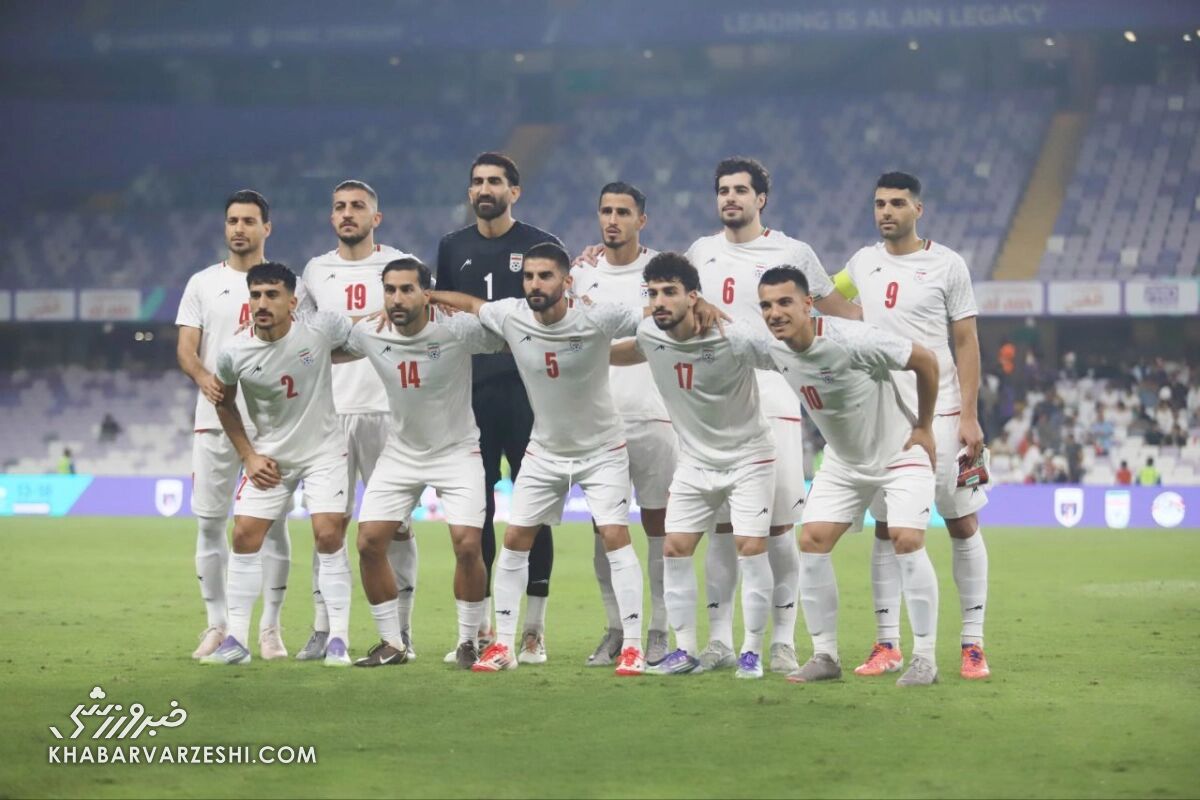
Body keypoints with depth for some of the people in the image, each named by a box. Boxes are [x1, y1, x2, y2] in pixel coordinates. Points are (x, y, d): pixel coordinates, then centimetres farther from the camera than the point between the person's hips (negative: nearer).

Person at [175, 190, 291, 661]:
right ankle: (217, 625, 10)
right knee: (210, 521, 1)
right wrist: (203, 377, -18)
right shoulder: (203, 283, 10)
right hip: (214, 420, 1)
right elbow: (185, 348, 3)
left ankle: (270, 627, 6)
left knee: (273, 523, -2)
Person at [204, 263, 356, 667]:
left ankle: (338, 638, -2)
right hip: (269, 455, 2)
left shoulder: (320, 328, -19)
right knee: (245, 536, -3)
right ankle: (236, 639, 5)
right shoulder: (233, 354, -14)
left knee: (329, 536, -10)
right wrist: (249, 457, 1)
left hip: (323, 450, -2)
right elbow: (225, 404, 5)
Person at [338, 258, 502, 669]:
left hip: (457, 451, -4)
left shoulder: (456, 331, -21)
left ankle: (468, 641, 6)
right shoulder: (368, 336, -10)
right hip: (400, 454, 4)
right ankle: (392, 643, 10)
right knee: (369, 543, -5)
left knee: (467, 545, -15)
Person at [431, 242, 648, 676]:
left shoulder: (597, 319, -24)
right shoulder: (510, 316, -15)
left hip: (602, 449, -4)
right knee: (514, 540, 3)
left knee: (615, 537, -13)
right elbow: (470, 302, 5)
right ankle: (503, 645, 12)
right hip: (545, 450, 4)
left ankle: (632, 646, -6)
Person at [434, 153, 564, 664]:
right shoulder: (453, 249, 12)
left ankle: (534, 631, 3)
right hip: (470, 394, 3)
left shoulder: (541, 247, 2)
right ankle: (479, 628, 12)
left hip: (527, 393, -3)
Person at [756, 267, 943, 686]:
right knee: (812, 542, -4)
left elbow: (925, 360, -20)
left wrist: (923, 427, -11)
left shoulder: (851, 340, -30)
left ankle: (925, 658, -8)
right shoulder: (774, 351, -13)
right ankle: (825, 655, 4)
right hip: (843, 462, 6)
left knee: (906, 542, -18)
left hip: (901, 453, -6)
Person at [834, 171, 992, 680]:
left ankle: (973, 644, 5)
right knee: (886, 531, 4)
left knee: (963, 525, -1)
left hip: (941, 414, -3)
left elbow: (966, 343, -1)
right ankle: (887, 645, 8)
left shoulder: (946, 264, -1)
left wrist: (970, 417, -9)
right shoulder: (862, 264, 9)